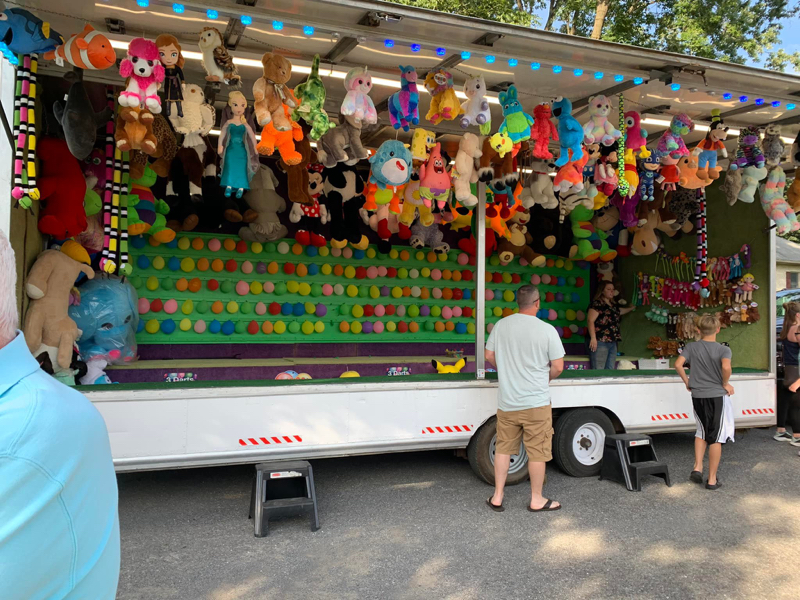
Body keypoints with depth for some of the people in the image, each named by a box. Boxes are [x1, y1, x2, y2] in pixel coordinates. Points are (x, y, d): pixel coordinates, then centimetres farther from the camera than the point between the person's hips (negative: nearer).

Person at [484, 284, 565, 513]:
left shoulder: (501, 325, -1)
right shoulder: (547, 330, -12)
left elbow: (489, 356, 8)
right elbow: (558, 367, -8)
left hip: (507, 402, 4)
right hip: (536, 402, -4)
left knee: (503, 448, 14)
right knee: (537, 451, 9)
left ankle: (497, 498, 21)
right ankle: (537, 500, 21)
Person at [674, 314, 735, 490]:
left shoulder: (691, 347, 1)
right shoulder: (723, 349, -7)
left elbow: (678, 364, -12)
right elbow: (726, 367, -27)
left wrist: (687, 382, 3)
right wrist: (725, 384, -10)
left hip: (697, 396, 3)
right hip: (717, 396, -3)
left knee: (702, 432, 23)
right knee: (716, 437, 5)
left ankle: (697, 468, 13)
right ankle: (712, 479, 10)